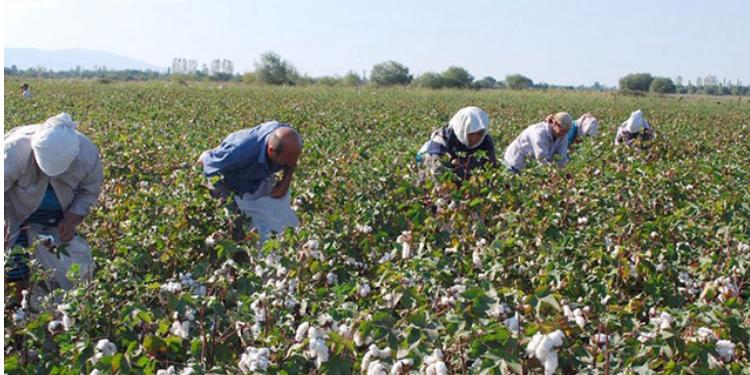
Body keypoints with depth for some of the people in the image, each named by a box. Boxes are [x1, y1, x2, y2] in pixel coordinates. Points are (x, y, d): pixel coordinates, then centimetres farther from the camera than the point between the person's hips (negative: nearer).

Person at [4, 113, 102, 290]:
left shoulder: (87, 153, -26)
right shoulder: (13, 153, -37)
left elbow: (90, 191, -7)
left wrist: (72, 218, -20)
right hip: (16, 217, -3)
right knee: (14, 275, -10)